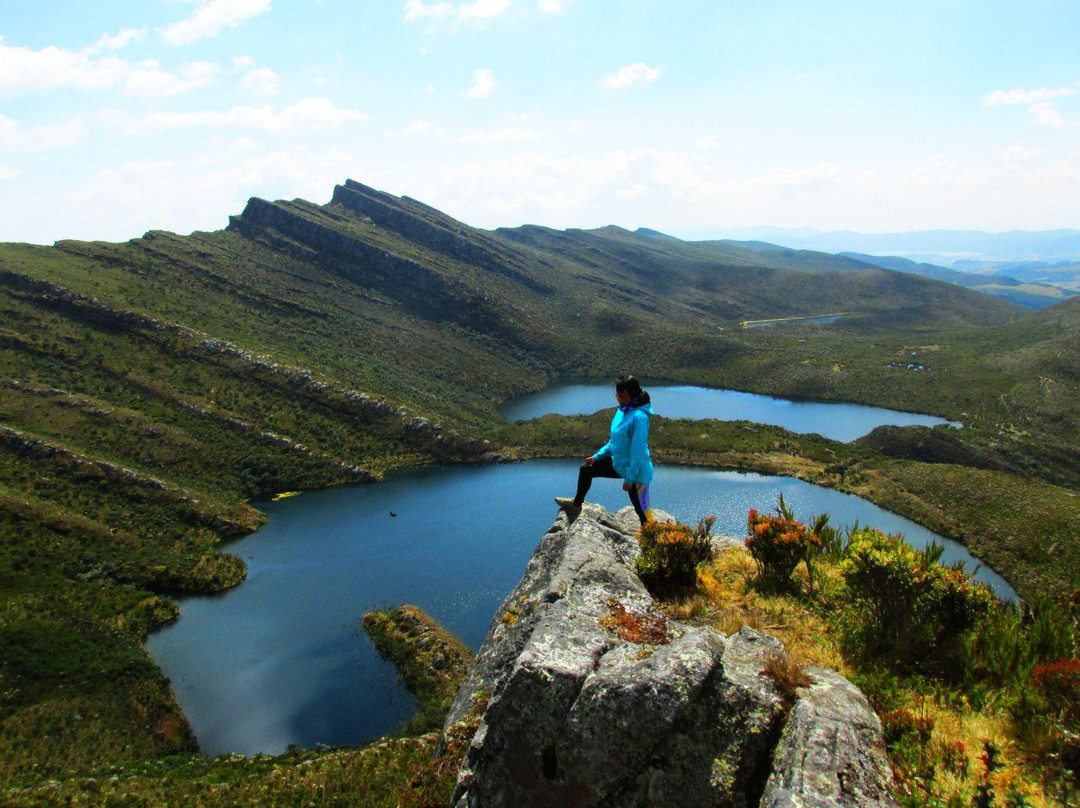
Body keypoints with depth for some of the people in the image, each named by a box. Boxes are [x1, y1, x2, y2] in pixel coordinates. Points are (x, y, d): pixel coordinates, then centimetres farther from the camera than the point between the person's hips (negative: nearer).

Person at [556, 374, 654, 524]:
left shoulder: (639, 417, -29)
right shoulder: (622, 410, -2)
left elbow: (638, 452, -26)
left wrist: (629, 479, -22)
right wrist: (597, 456, 14)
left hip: (636, 473, -10)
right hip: (619, 464, 10)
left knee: (642, 511, 1)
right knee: (585, 470, 21)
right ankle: (576, 505, 45)